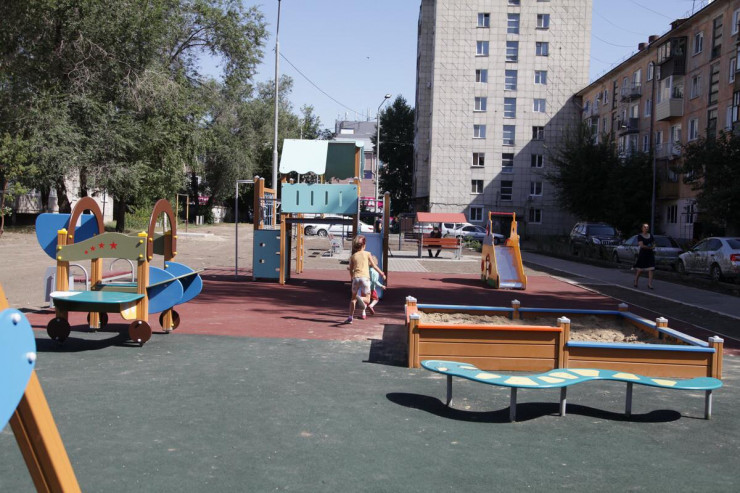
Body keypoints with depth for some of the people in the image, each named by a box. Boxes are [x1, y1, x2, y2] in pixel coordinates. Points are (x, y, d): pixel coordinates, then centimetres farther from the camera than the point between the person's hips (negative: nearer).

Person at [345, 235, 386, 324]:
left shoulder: (353, 256, 10)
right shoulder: (367, 253, 6)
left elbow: (351, 270, 11)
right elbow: (374, 266, 8)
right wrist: (381, 273, 20)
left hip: (356, 277, 2)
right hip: (365, 277, -2)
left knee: (353, 298, 17)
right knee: (367, 299, 5)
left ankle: (350, 317, 7)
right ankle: (360, 298, -31)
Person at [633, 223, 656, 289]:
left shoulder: (651, 236, 11)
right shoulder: (640, 236, -5)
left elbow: (653, 244, 16)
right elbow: (641, 245, -14)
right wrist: (650, 247, -6)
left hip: (650, 254, 4)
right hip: (642, 254, -4)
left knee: (651, 269, -5)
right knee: (639, 269, 2)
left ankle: (650, 284, -4)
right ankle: (635, 282, 20)